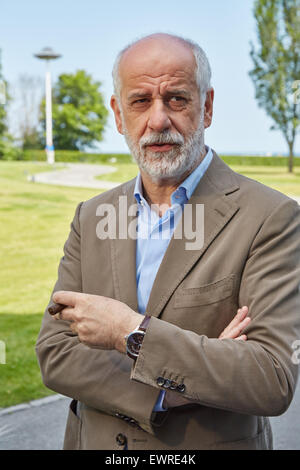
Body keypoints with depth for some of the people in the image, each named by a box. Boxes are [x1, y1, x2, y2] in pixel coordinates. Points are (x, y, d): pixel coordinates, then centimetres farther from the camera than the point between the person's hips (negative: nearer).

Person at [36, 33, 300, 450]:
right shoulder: (91, 217, -1)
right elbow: (54, 356, -7)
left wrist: (131, 332, -27)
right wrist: (171, 388, -21)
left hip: (213, 440, -3)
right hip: (95, 439, 4)